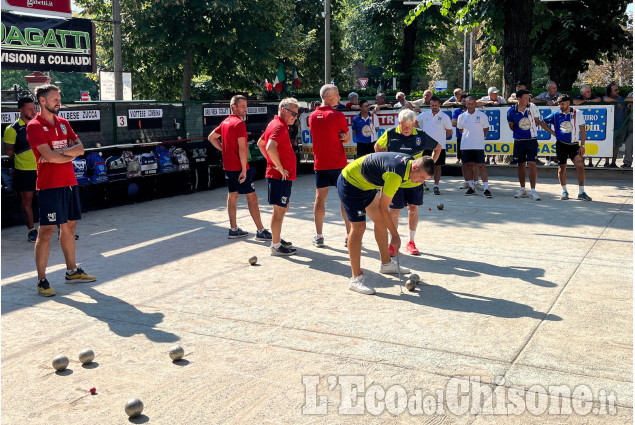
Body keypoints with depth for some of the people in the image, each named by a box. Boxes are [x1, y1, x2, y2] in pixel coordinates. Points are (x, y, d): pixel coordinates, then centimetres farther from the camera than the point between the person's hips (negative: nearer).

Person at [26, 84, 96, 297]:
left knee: (69, 226, 14)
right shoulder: (34, 126, -8)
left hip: (69, 182, 7)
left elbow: (80, 147, 7)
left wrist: (63, 151, -11)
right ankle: (42, 281, -1)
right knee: (46, 231, -6)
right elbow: (49, 156, -18)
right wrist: (71, 155, -4)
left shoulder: (63, 123, 15)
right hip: (49, 185, -7)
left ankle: (72, 271, 25)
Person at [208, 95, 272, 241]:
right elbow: (242, 149, -21)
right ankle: (260, 231, -4)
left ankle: (233, 229, 18)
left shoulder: (225, 122, 11)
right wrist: (244, 170, -21)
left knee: (232, 196, 13)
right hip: (238, 167, -9)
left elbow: (211, 137, 24)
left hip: (228, 167, 9)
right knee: (252, 197, -5)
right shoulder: (240, 123, -15)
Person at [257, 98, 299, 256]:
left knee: (284, 208, 20)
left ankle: (277, 239, 30)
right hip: (280, 176, -10)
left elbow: (260, 144, 27)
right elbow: (270, 148, -34)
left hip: (283, 176, 10)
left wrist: (272, 162, 21)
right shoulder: (279, 126, -17)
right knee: (279, 210, -4)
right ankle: (276, 246, 3)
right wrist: (280, 168, -23)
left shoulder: (276, 124, 15)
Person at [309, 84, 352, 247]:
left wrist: (338, 137, 3)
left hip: (320, 164, 4)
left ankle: (319, 236, 9)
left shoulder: (312, 116, 6)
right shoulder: (338, 115, -11)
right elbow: (347, 139, -1)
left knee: (320, 198, 7)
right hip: (338, 164, -4)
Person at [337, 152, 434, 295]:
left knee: (380, 221, 14)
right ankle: (356, 278, -10)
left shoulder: (410, 161, -7)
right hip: (350, 182, -10)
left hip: (366, 184, 10)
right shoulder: (396, 175, -34)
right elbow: (383, 208, -25)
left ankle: (386, 264, 29)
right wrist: (395, 235, -18)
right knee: (359, 227, -14)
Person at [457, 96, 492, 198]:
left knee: (480, 165, -7)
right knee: (468, 165, 7)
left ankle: (486, 187, -6)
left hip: (478, 145, -3)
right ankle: (471, 187, 18)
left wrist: (481, 137, 7)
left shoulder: (482, 116, -1)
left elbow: (486, 129, 10)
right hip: (465, 145, 3)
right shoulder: (462, 116, 5)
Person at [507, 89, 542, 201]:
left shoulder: (533, 107, -4)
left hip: (531, 140, -1)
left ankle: (533, 191, -5)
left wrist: (530, 129, 2)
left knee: (532, 164, -9)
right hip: (519, 141, 1)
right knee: (521, 164, 10)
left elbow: (537, 122, 7)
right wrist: (520, 131, 4)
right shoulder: (511, 111, -4)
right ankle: (522, 190, 23)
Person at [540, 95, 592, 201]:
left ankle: (581, 193, -7)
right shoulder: (556, 115, 2)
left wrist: (582, 146, -5)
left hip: (574, 145, -1)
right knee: (562, 168, 4)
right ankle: (564, 191, 20)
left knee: (580, 167, -12)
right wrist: (552, 132, 4)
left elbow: (583, 130, 1)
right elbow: (542, 122, 14)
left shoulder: (577, 113, -1)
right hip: (561, 145, 1)